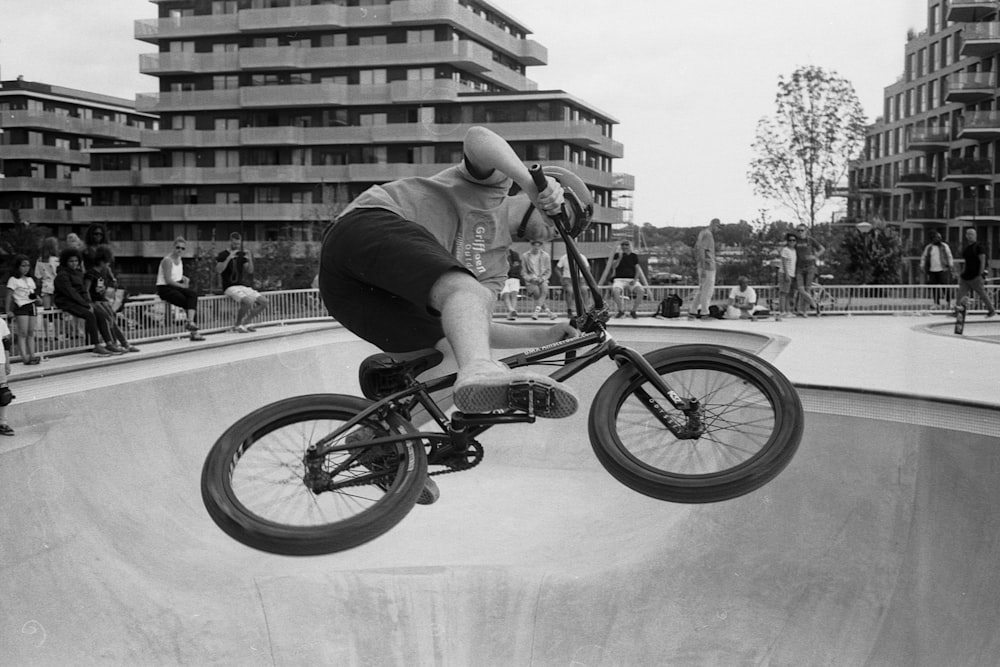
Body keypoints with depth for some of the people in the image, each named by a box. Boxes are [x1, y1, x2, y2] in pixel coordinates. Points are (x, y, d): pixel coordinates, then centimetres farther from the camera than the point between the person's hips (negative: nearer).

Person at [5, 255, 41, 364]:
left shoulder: (30, 280, 17)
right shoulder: (13, 280, -3)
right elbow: (9, 296, -6)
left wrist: (37, 298, -2)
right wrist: (8, 310, -12)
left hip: (32, 306, 6)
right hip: (21, 307, -6)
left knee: (31, 333, 4)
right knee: (22, 333, -9)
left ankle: (32, 355, 4)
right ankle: (24, 357, -13)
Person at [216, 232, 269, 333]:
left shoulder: (242, 255, 15)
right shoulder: (223, 255, 0)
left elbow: (250, 271, 7)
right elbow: (218, 271, -15)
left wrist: (250, 259, -9)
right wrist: (229, 258, -22)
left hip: (244, 286, 6)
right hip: (230, 287, -6)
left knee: (264, 301, -10)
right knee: (248, 301, -33)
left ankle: (246, 322, 3)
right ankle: (237, 325, -12)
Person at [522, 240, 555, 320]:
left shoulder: (545, 256, 6)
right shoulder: (526, 256, 2)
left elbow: (548, 271, 8)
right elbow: (523, 273, 3)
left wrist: (542, 278, -9)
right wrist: (531, 278, -13)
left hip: (542, 280, 1)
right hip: (530, 281, -1)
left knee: (544, 289, -30)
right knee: (536, 291, -29)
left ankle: (537, 311, -39)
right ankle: (547, 311, -25)